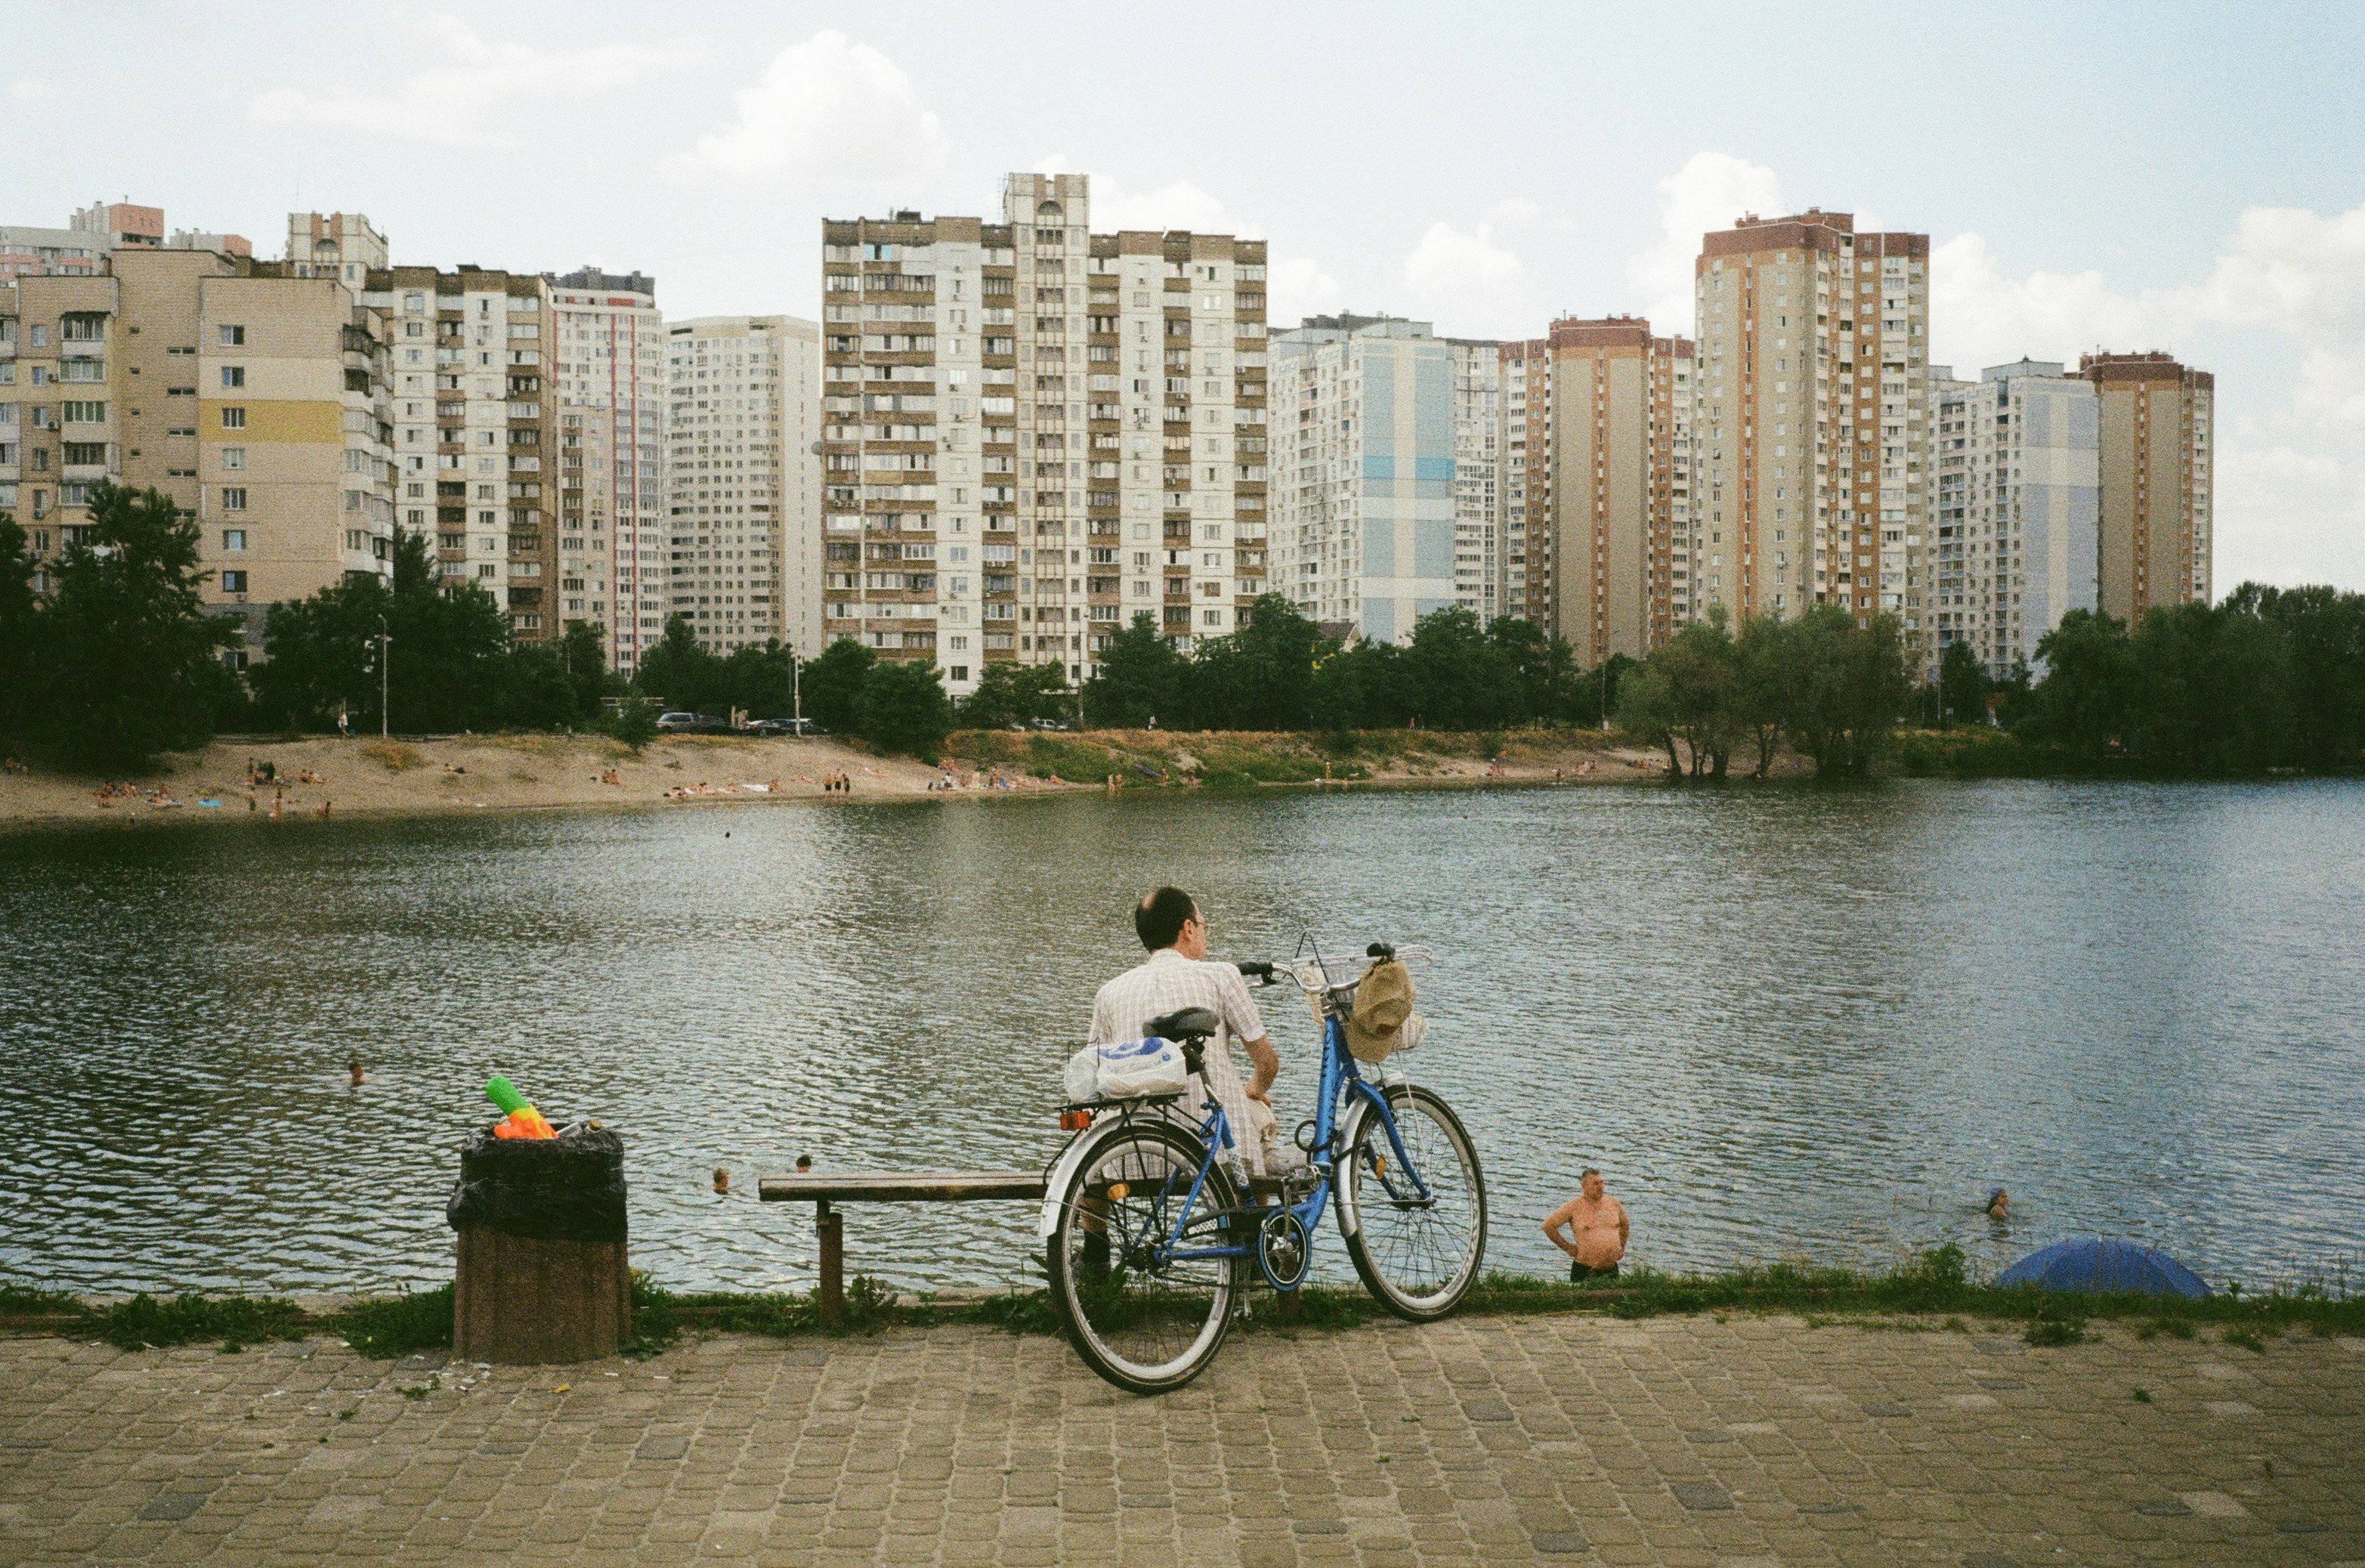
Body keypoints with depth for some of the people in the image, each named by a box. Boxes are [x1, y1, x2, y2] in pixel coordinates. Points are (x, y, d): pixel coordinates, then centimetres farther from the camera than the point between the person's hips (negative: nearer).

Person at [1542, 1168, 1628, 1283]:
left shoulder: (1613, 1203, 7)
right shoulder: (1574, 1206, -6)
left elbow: (1624, 1225, 26)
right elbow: (1548, 1225, -6)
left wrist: (1621, 1247, 16)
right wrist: (1567, 1247, -5)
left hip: (1612, 1269, 4)